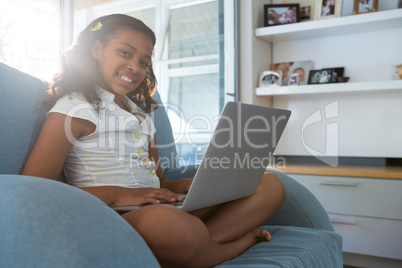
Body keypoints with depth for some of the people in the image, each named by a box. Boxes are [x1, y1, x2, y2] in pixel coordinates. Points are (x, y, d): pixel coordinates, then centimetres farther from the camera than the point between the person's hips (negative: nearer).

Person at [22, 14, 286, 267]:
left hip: (171, 209, 7)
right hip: (113, 220, -6)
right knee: (164, 220, -42)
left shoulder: (142, 114, 25)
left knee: (271, 184, -1)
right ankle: (240, 241, -9)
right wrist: (116, 194, -18)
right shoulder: (73, 107, 2)